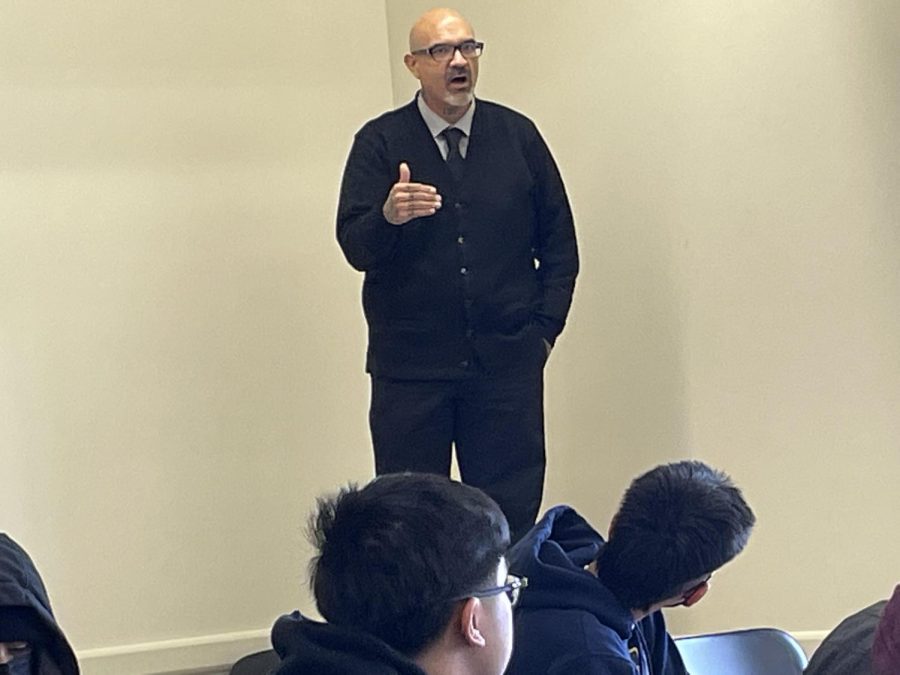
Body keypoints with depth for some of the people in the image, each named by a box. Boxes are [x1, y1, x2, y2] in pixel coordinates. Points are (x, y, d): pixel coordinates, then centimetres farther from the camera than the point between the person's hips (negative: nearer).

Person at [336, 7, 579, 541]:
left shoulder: (518, 135, 7)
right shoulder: (380, 142, 1)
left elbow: (559, 240, 12)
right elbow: (355, 248, -7)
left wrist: (545, 327, 3)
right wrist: (388, 217, -29)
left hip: (508, 360, 1)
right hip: (410, 364, -1)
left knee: (513, 513, 3)